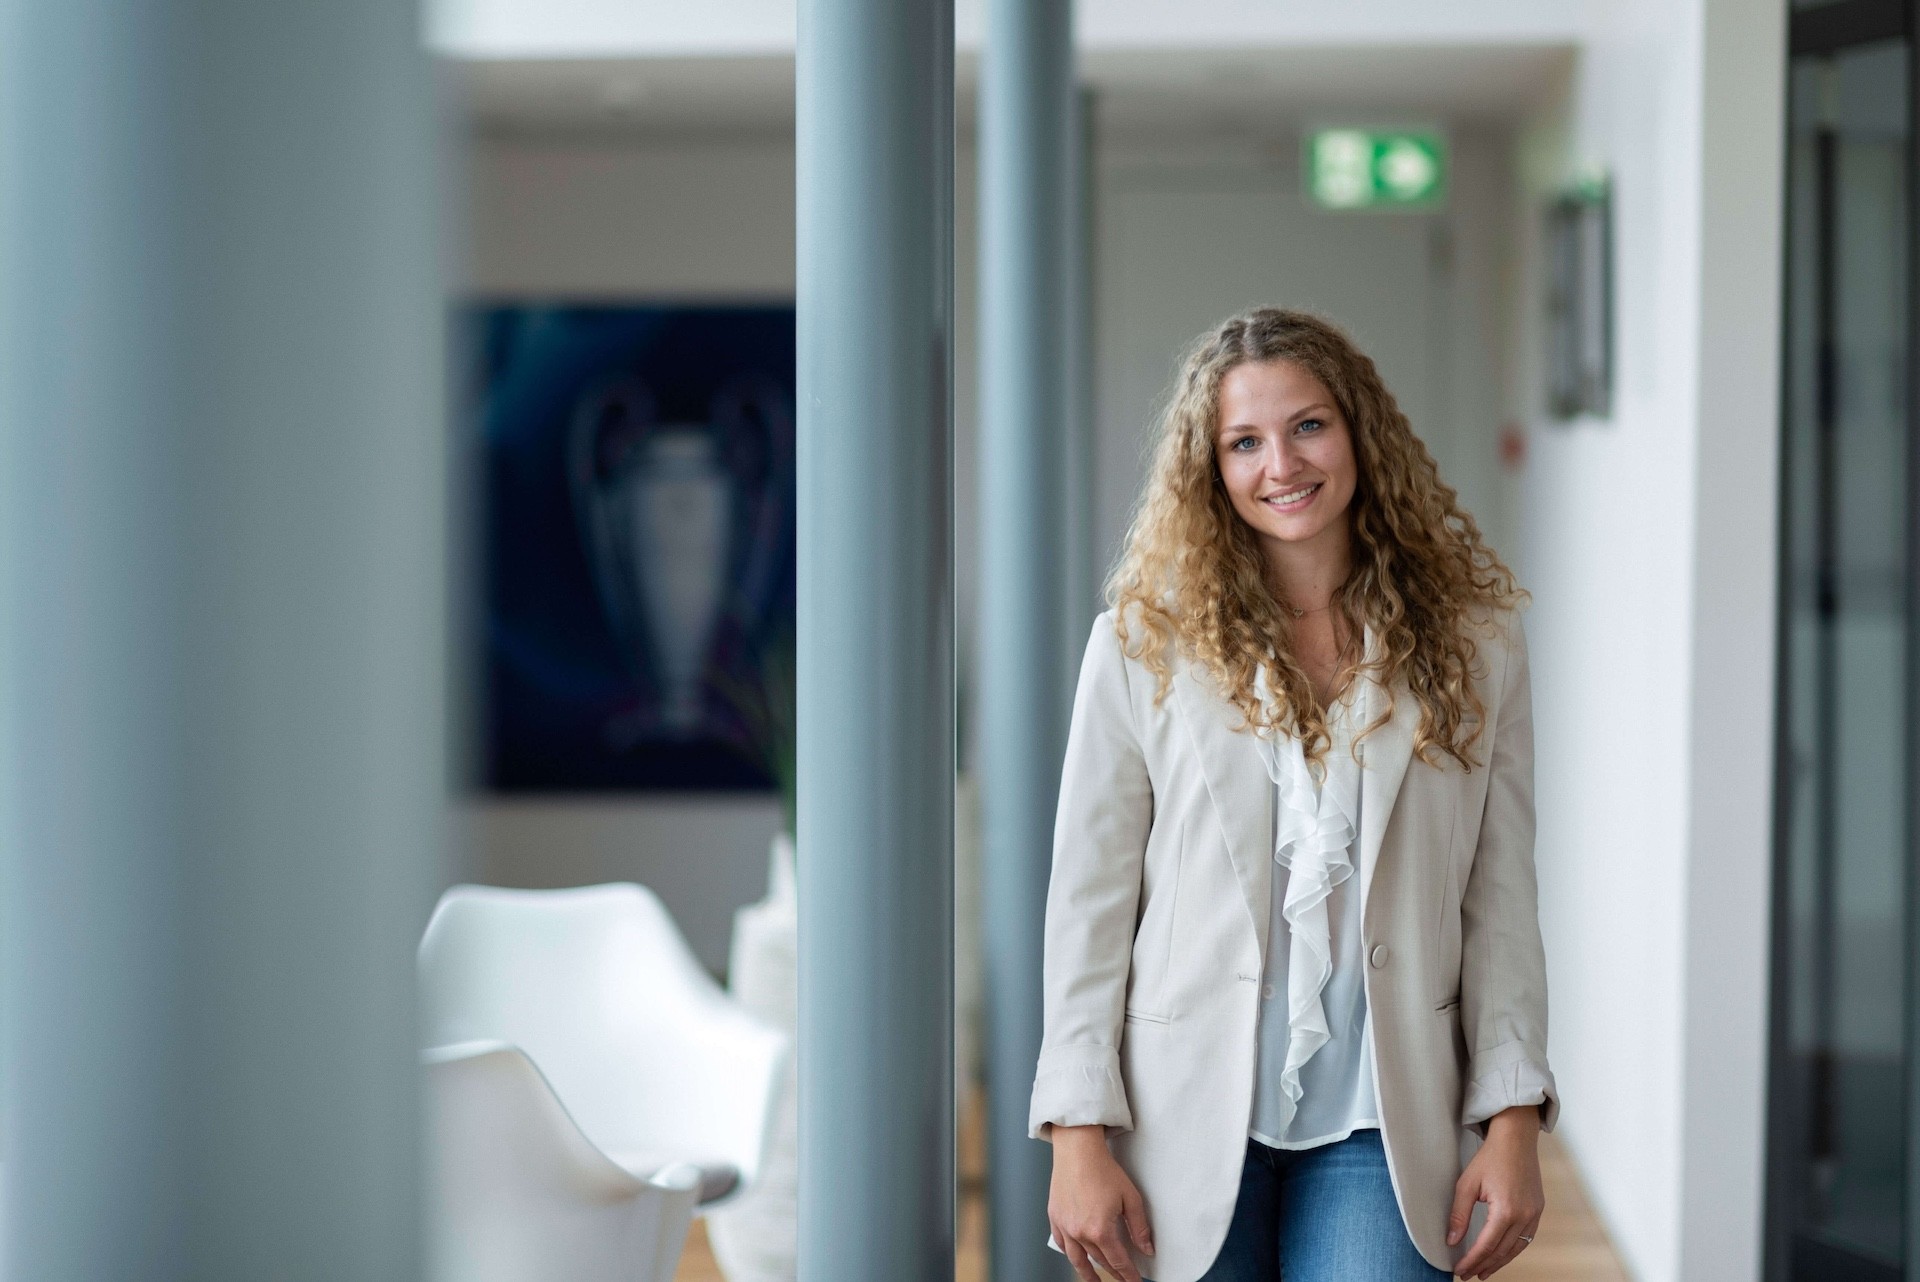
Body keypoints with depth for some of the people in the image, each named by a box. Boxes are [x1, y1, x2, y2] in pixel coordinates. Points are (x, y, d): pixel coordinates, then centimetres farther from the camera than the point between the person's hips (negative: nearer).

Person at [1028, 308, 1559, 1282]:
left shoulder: (1472, 640, 5)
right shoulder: (1145, 643, 1)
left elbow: (1501, 900, 5)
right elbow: (1089, 902, 1)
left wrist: (1513, 1119, -2)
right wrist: (1079, 1136, -5)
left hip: (1381, 1128, 0)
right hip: (1192, 1121, 0)